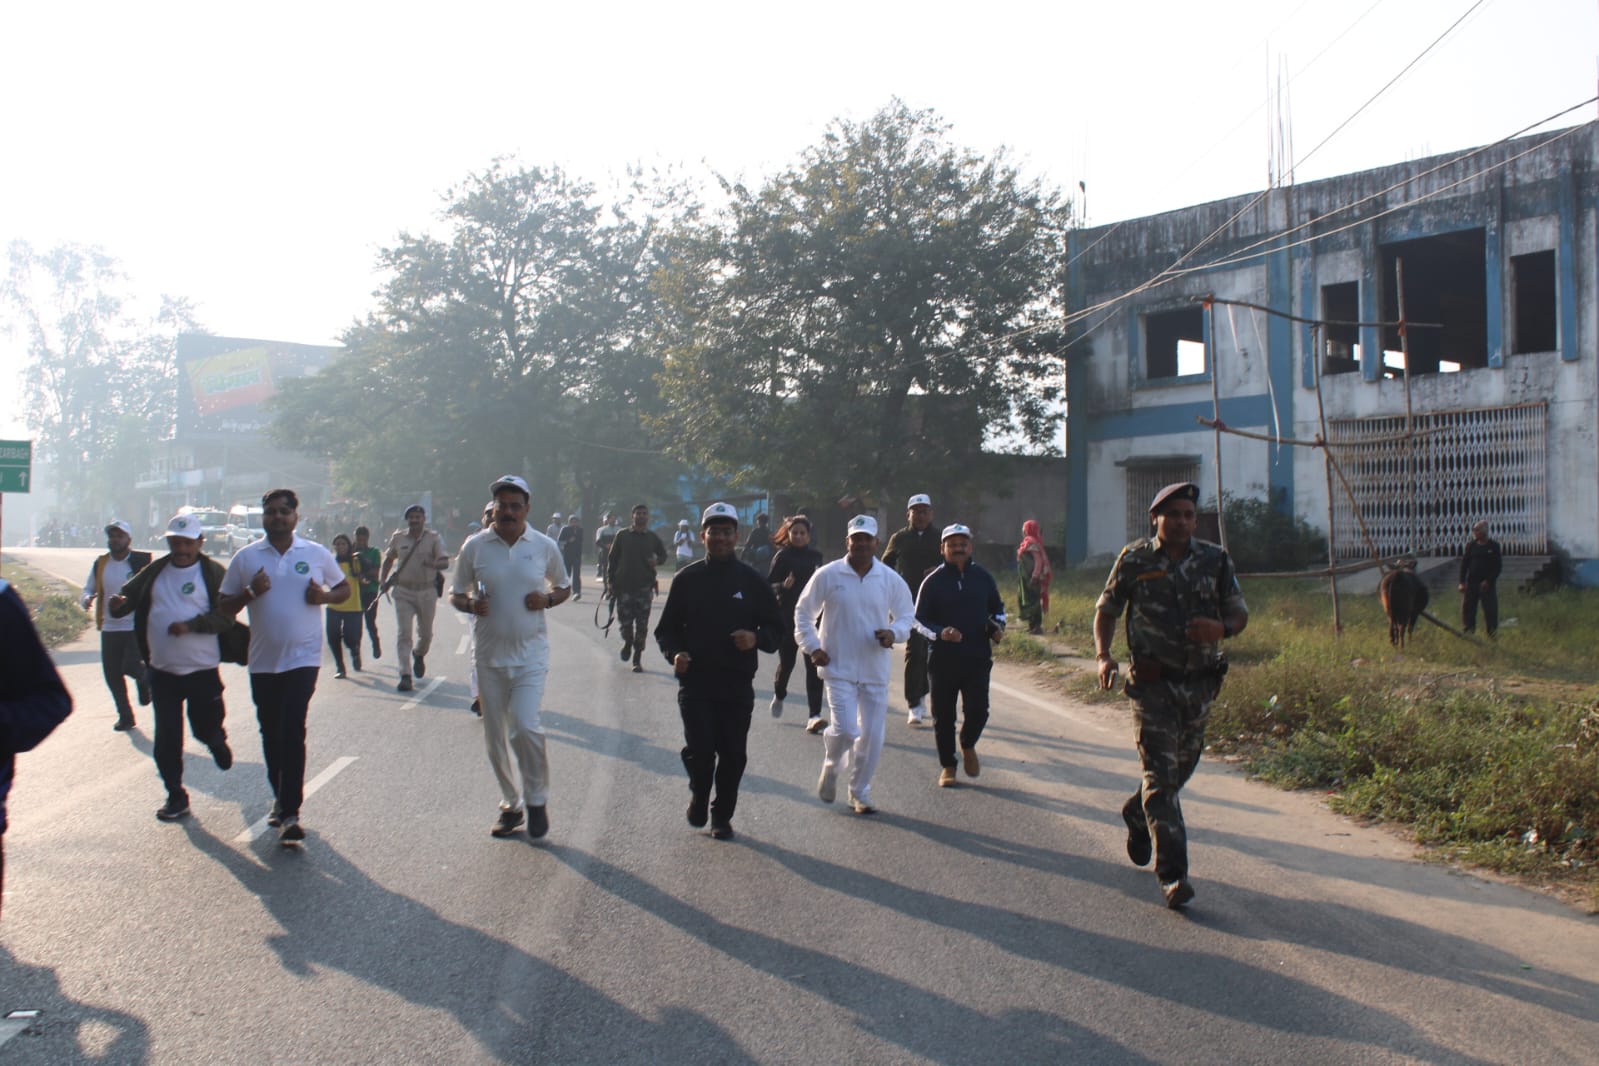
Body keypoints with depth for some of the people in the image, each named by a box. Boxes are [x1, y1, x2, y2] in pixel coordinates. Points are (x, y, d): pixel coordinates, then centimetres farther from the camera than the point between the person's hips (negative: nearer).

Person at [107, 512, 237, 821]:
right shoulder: (154, 572, 8)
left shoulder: (213, 572, -5)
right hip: (162, 670, 3)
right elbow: (128, 596, 9)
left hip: (203, 669, -3)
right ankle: (176, 796, 16)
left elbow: (226, 617, -12)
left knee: (206, 728, 8)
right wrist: (118, 603, -14)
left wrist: (191, 625, -26)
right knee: (167, 740, 3)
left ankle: (217, 742, 44)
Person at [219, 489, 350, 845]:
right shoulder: (245, 557, 4)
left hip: (303, 657, -3)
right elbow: (224, 605, 7)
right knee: (271, 734, 12)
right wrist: (250, 592, -13)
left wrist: (325, 596, -8)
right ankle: (280, 797, 31)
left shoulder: (317, 554, 3)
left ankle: (289, 814, -10)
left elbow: (345, 587, 14)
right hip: (262, 660, 3)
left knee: (293, 732, -11)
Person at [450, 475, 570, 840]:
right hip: (488, 655, 2)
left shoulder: (545, 546, 0)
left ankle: (537, 800, 5)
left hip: (531, 653, -2)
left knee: (525, 726, -16)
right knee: (495, 736, 8)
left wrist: (547, 599, -9)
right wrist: (470, 604, -15)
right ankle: (511, 804, 24)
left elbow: (563, 587, 14)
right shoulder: (475, 547, 0)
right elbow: (455, 594, 8)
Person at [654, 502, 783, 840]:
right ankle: (698, 796, 22)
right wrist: (674, 654, -9)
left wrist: (757, 639, -13)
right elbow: (667, 628, 10)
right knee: (699, 751, -8)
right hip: (695, 682, -1)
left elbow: (776, 628, 9)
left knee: (733, 754, 5)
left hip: (738, 685, 1)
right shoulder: (687, 579, 4)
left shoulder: (752, 580, 4)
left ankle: (722, 815, 24)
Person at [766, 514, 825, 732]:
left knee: (814, 665, -7)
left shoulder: (815, 556, 9)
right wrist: (784, 585, -24)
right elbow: (770, 585, -5)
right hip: (788, 617, -2)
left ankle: (814, 715, -8)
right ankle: (779, 695, 39)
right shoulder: (782, 556, -3)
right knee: (786, 661, 7)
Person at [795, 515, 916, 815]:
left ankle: (860, 793, 25)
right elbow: (803, 612, 5)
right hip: (839, 669, -3)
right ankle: (831, 765, 20)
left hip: (876, 671, 3)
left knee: (872, 736, 5)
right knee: (845, 731, -15)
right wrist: (812, 647, -5)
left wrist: (894, 632, -9)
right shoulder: (828, 575, -5)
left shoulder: (890, 580, 0)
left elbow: (907, 615, 12)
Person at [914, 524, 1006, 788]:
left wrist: (998, 628, 3)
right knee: (943, 715, 5)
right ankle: (947, 766, 20)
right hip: (943, 659, -1)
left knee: (978, 710, -7)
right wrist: (940, 633, -17)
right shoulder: (933, 581, 0)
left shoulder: (982, 577, 8)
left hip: (978, 658, 1)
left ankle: (968, 745, 25)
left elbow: (997, 608, 23)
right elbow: (919, 620, 1)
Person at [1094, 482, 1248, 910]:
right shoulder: (1134, 560, -2)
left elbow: (1240, 614, 8)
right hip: (1152, 682, -3)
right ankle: (1173, 874, -8)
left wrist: (1221, 629, -16)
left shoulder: (1216, 560, 3)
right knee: (1161, 774, -8)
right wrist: (1103, 655, -9)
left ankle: (1137, 814, 47)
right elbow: (1106, 610, 7)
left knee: (1182, 766, 16)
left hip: (1200, 682, 3)